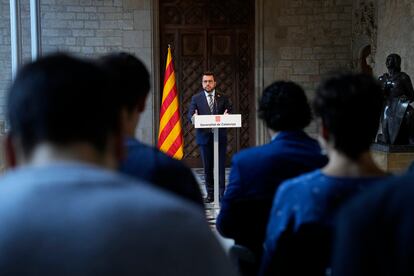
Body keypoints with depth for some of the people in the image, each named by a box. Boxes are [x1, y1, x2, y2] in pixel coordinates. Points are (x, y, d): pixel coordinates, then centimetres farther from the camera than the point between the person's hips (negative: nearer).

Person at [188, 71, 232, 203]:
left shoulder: (223, 98, 9)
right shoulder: (196, 98, 6)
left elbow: (230, 114, 4)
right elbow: (190, 115, -2)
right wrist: (193, 117, -25)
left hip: (220, 137, 0)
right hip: (204, 137, 0)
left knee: (221, 166, -2)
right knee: (207, 167, 5)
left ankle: (221, 193, 2)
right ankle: (210, 193, 12)